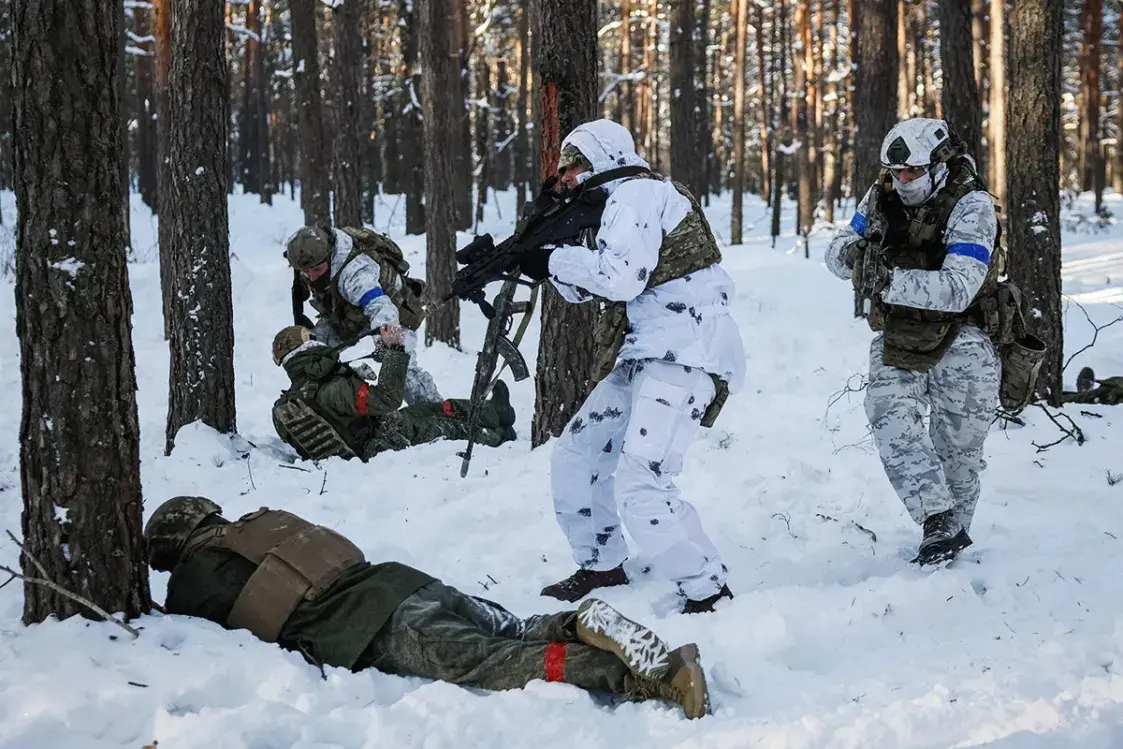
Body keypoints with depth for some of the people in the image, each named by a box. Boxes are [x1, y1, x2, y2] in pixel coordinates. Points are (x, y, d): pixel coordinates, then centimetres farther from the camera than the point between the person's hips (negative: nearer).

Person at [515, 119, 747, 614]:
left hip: (684, 355, -11)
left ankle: (708, 594, -15)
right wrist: (534, 260, 8)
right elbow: (588, 288, 23)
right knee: (575, 455, 15)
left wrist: (553, 260, -10)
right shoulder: (628, 199, 22)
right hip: (646, 353, 11)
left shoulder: (637, 193, -9)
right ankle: (601, 567, 28)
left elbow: (620, 276, -22)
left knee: (640, 481, -21)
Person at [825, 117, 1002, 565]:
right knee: (890, 416, -19)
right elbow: (837, 256, 2)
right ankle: (936, 520, -22)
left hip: (959, 337, -4)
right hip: (897, 333, 4)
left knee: (957, 448, -2)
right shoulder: (883, 197, -2)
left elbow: (957, 289, -30)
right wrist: (851, 252, -23)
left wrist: (892, 281, -41)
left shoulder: (971, 207, -18)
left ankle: (955, 527, 18)